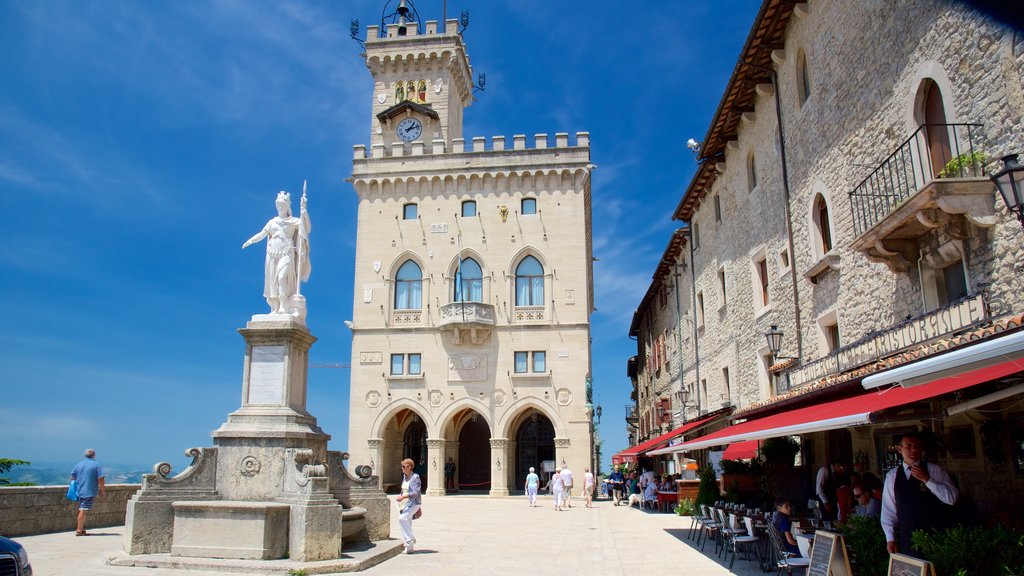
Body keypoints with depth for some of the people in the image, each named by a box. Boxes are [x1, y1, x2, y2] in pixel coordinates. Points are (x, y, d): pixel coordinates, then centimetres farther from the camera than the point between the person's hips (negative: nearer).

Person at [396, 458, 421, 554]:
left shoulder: (415, 477, -12)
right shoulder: (404, 476, 12)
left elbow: (416, 492, -20)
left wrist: (403, 496, -27)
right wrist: (400, 496, 10)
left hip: (413, 504, -8)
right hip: (405, 503, 8)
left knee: (402, 518, -27)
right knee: (407, 524, 8)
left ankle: (411, 539, -15)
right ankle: (409, 548, 16)